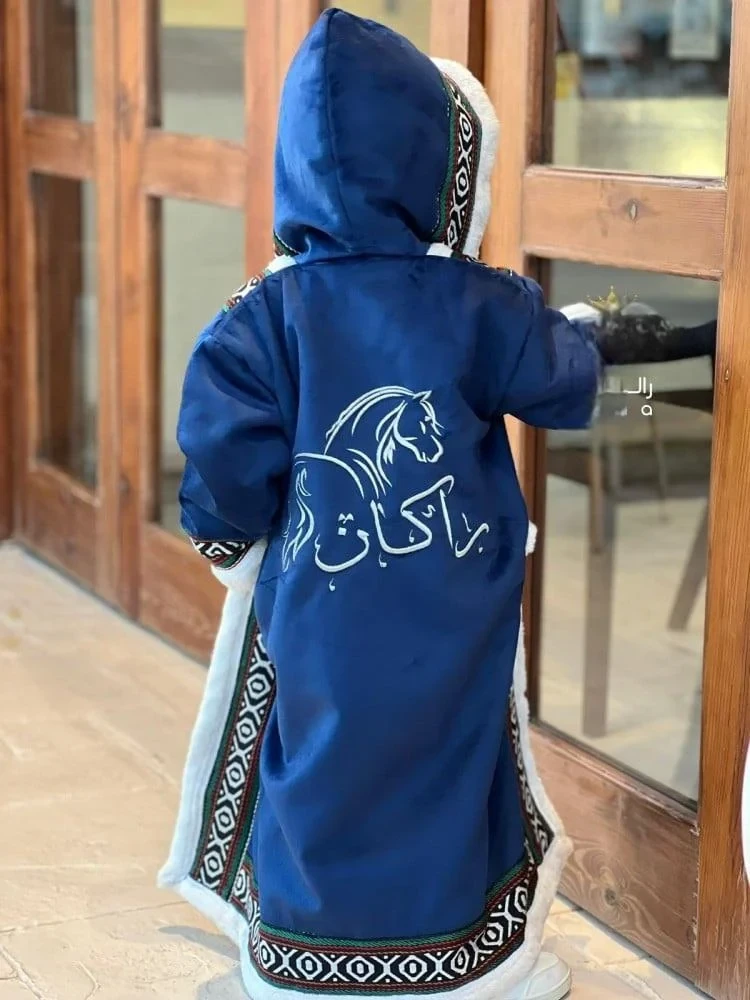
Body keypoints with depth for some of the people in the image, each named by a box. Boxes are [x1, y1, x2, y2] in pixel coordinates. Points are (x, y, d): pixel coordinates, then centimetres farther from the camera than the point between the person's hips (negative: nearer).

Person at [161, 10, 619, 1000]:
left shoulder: (267, 315, -12)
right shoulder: (477, 306, -9)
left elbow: (226, 466, -16)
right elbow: (570, 386, 7)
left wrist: (223, 527, 5)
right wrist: (579, 333, 29)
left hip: (318, 636, 0)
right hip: (448, 640, 0)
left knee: (320, 776, 14)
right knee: (452, 770, 16)